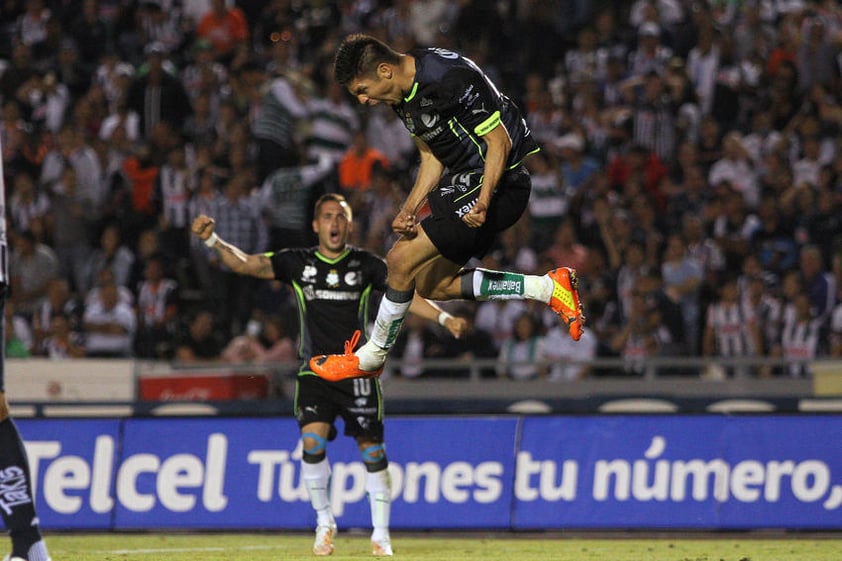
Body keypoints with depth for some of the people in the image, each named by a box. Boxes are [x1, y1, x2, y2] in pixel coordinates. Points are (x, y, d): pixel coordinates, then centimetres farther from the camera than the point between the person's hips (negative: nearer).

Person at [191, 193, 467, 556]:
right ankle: (324, 523, 2)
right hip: (315, 372, 0)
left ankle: (381, 536, 12)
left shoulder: (366, 264, 5)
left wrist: (444, 318, -13)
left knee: (372, 451, -2)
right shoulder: (297, 262, 4)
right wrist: (212, 240, -20)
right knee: (312, 441, -19)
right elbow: (244, 264, -4)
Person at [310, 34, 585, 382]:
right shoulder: (403, 95, 5)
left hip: (503, 181, -11)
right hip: (463, 181, 11)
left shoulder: (450, 80, -25)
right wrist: (410, 209, -1)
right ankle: (548, 287, 13)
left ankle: (371, 359, 6)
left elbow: (500, 141, -22)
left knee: (402, 259, -13)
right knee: (432, 286, 12)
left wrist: (483, 202, -33)